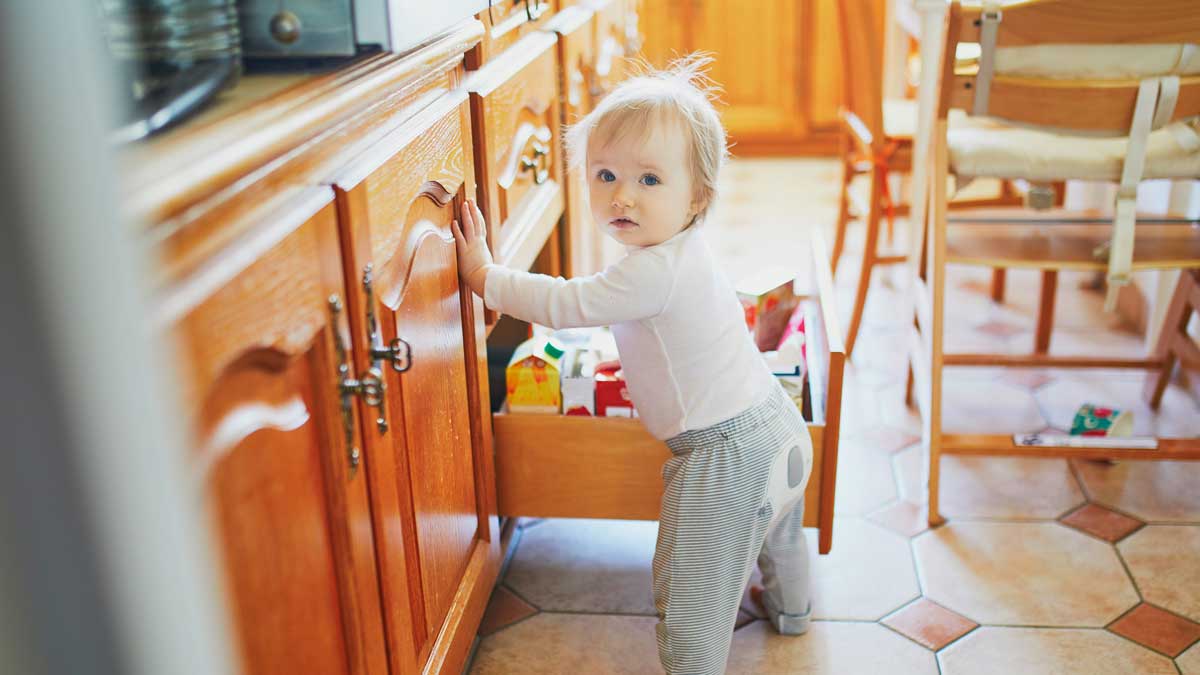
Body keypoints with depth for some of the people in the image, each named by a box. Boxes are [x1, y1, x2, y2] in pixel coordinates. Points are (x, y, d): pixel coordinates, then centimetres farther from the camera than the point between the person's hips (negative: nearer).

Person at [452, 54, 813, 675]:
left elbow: (563, 303, -24)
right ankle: (788, 610, 64)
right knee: (776, 530, 37)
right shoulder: (682, 250, 4)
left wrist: (484, 275, -14)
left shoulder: (654, 271, -28)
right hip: (776, 428, 11)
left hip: (726, 456, -11)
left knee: (690, 598, 4)